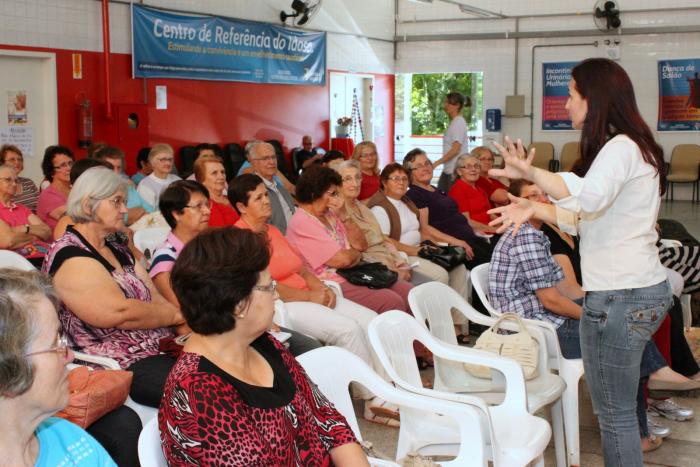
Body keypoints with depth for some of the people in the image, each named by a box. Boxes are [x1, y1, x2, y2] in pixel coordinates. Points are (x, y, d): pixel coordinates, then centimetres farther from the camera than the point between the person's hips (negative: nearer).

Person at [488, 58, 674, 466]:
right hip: (644, 290, 10)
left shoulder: (621, 148, -14)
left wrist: (532, 172, -28)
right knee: (620, 407, 18)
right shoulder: (625, 146, 18)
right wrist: (536, 208, 12)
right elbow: (586, 219, 20)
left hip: (620, 296, -10)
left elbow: (587, 198, -35)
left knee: (614, 413, -1)